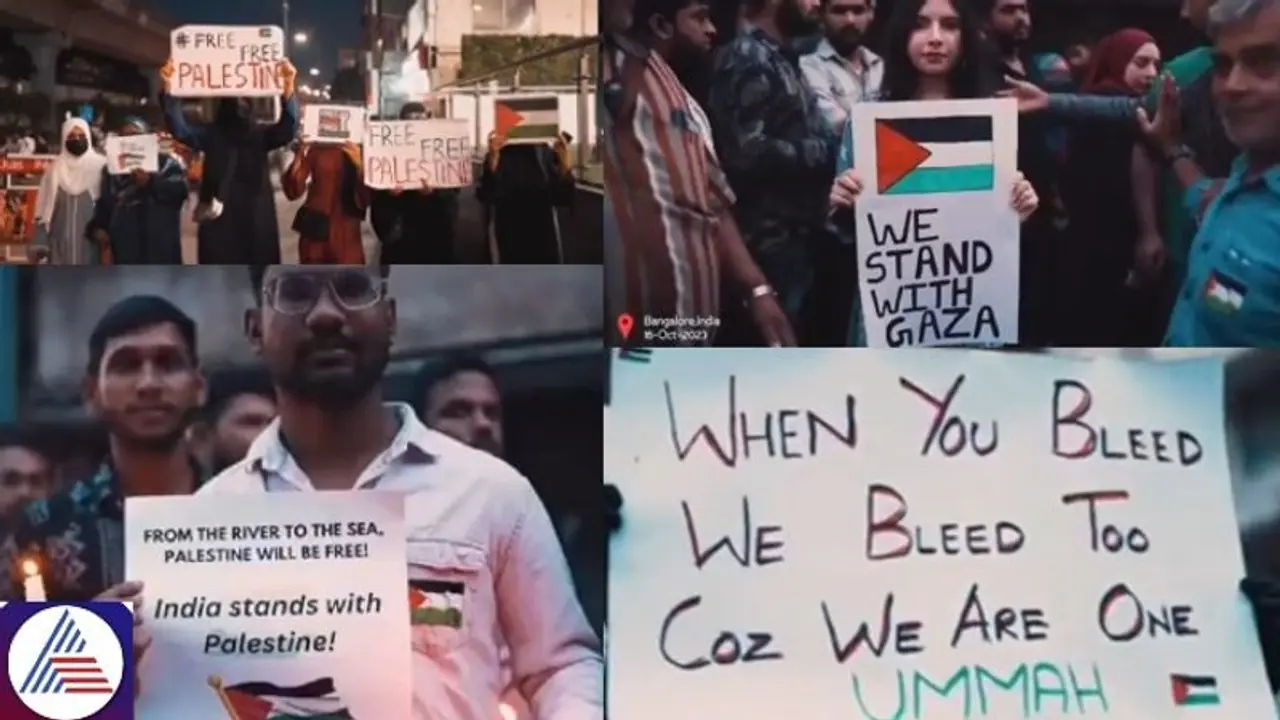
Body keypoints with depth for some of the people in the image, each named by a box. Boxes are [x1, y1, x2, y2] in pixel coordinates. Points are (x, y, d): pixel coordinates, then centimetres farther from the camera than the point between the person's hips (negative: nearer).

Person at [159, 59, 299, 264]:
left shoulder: (260, 137, 9)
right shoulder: (210, 135, 8)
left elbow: (288, 129, -9)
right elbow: (180, 129, -7)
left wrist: (288, 88, -28)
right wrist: (169, 89, -25)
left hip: (256, 223, 1)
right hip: (219, 223, -1)